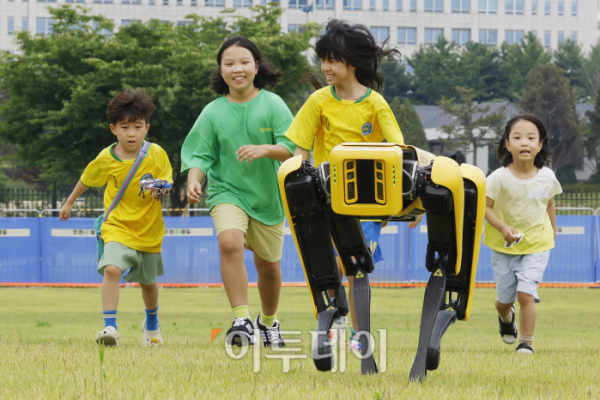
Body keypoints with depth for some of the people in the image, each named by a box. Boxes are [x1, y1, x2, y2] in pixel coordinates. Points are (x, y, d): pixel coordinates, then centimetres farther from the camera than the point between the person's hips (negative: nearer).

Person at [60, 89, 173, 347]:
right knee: (111, 269, -27)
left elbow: (166, 181, 0)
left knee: (148, 281, 18)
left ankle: (152, 323, 46)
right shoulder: (106, 159, -8)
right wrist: (69, 202, 23)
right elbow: (87, 180, 10)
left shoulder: (156, 154, -10)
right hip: (118, 227, -1)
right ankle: (110, 327, -26)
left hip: (149, 230, 1)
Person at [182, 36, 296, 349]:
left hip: (268, 194, 1)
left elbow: (292, 148, -10)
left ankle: (268, 321, 41)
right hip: (227, 191, -1)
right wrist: (193, 180, -19)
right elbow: (200, 154, 0)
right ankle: (242, 321, -30)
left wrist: (264, 150, -28)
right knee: (230, 242, -30)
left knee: (268, 265, 13)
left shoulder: (272, 104, -4)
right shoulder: (213, 112, 0)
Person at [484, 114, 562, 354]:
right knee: (505, 299, 11)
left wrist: (552, 230, 23)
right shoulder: (499, 178, -16)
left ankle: (526, 343, 0)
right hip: (504, 246, 0)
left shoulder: (547, 177, -7)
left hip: (536, 245, 0)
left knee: (525, 295, -14)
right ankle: (506, 318, 48)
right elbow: (485, 206, -12)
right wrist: (503, 228, -25)